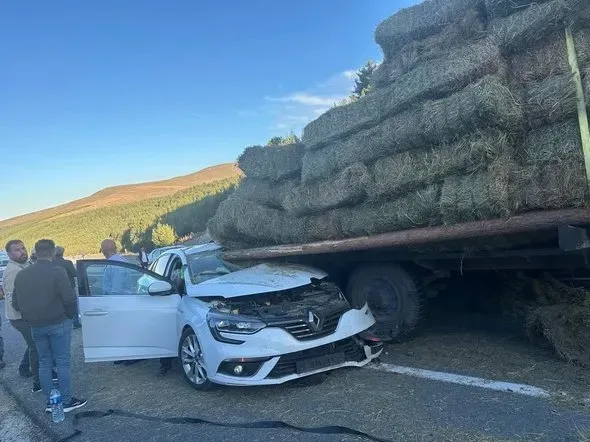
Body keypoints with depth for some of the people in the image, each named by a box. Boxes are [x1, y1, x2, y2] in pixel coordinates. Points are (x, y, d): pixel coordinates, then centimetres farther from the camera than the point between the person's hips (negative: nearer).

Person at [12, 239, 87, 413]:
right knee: (63, 362, 3)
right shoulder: (57, 272, -16)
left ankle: (50, 402, 22)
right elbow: (69, 299, -19)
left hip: (36, 326, 6)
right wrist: (70, 315, -1)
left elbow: (15, 303, 7)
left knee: (44, 362, 15)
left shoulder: (21, 275, 3)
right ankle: (66, 401, 9)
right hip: (58, 324, -5)